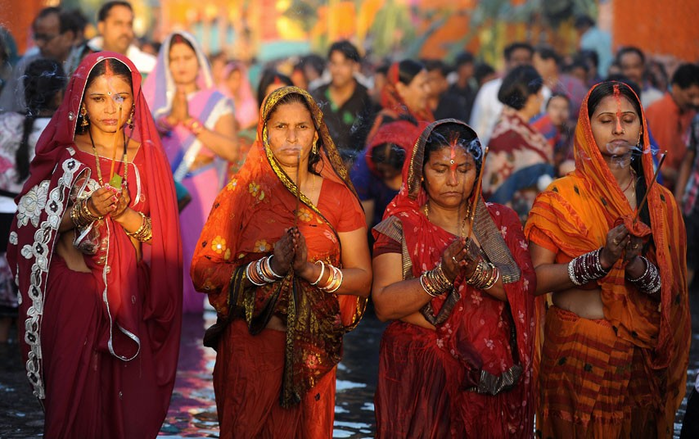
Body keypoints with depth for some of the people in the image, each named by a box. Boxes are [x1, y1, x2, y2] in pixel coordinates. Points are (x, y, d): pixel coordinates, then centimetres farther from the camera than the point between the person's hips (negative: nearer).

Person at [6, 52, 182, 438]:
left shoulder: (147, 156, 3)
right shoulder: (63, 154, -1)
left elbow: (160, 237, 1)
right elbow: (34, 227, -2)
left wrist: (124, 214, -17)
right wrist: (85, 210, -16)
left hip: (130, 297, 1)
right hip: (73, 292, -1)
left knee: (128, 399, 2)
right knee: (76, 395, -1)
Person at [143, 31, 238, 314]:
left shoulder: (216, 103, 7)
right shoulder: (155, 98, 12)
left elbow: (231, 151, -7)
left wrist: (190, 121, -12)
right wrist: (171, 118, -16)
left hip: (202, 195, -1)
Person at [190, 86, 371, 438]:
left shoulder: (339, 198, 4)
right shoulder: (243, 193, -1)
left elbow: (363, 278, 1)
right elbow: (203, 272, -7)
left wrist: (313, 270, -17)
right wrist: (268, 268, -20)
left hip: (312, 353, 2)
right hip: (250, 346, -2)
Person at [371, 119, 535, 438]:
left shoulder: (501, 221, 9)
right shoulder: (401, 227, 1)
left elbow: (526, 289, -5)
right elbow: (384, 305, -12)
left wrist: (480, 272, -22)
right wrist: (441, 276, -24)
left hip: (493, 375, 2)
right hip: (420, 374, -2)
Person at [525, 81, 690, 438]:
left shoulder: (660, 202, 5)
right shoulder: (561, 196, -5)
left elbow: (669, 290, 0)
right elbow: (535, 278, -13)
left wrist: (636, 264, -20)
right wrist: (601, 259, -25)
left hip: (642, 359, 3)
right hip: (574, 352, -3)